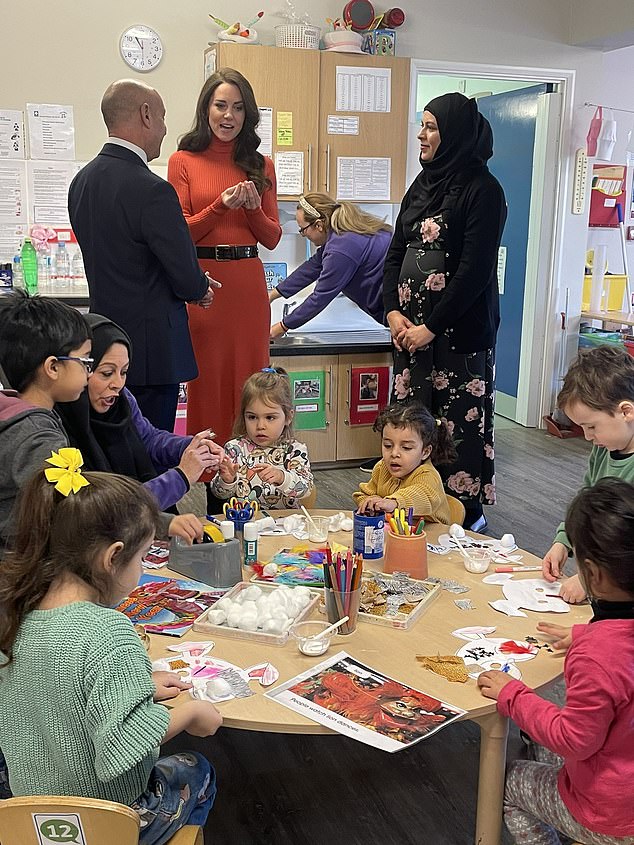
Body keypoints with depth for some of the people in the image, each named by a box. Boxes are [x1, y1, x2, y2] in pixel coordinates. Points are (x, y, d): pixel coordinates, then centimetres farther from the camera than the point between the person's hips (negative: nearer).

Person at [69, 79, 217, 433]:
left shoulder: (81, 181, 8)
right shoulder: (152, 190, -19)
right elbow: (187, 278, -18)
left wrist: (191, 284, 13)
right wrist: (200, 288, 7)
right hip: (150, 348, -9)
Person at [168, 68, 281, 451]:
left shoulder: (260, 165, 11)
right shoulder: (183, 161, 3)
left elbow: (272, 238, 10)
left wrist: (254, 207, -9)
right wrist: (221, 205, -15)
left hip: (248, 283, 3)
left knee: (247, 382, 6)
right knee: (205, 381, 3)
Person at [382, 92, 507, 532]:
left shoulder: (483, 190, -9)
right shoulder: (424, 182, 13)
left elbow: (476, 269, -15)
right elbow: (396, 251, 13)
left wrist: (432, 327, -15)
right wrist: (394, 310, 0)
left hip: (459, 329, -7)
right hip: (411, 326, 7)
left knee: (458, 418, -1)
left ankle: (467, 510, 14)